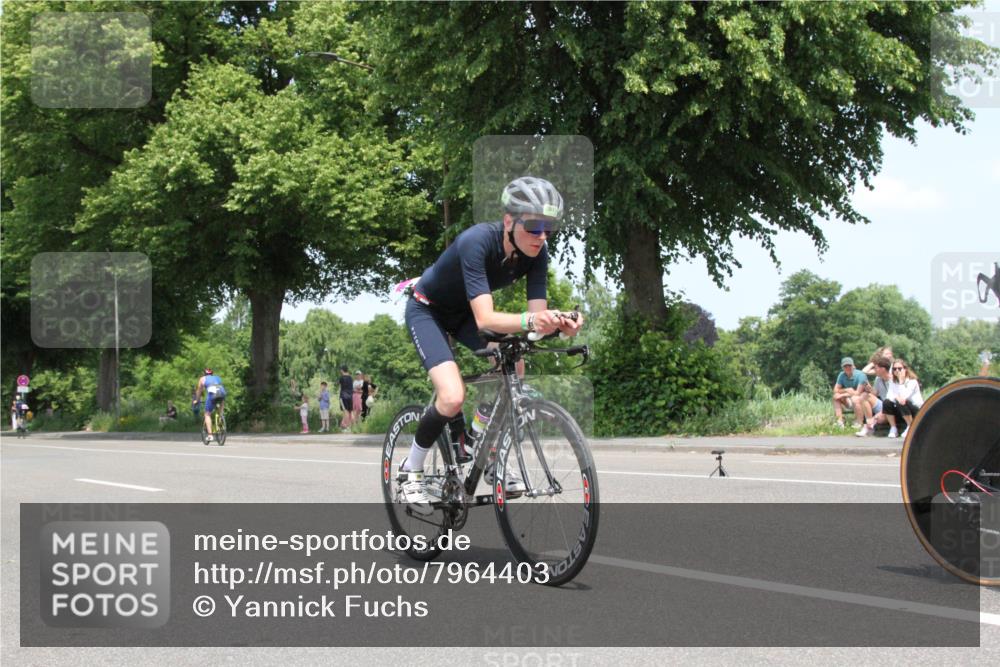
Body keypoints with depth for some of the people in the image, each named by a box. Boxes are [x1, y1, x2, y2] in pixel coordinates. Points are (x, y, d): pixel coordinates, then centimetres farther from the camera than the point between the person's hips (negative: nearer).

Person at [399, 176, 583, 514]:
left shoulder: (537, 252, -20)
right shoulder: (477, 241, -37)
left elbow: (538, 312, -22)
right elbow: (484, 319, -43)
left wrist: (557, 322, -44)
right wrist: (529, 321, -60)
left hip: (463, 312, 6)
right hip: (427, 310, -6)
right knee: (453, 397, -24)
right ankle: (412, 467, 2)